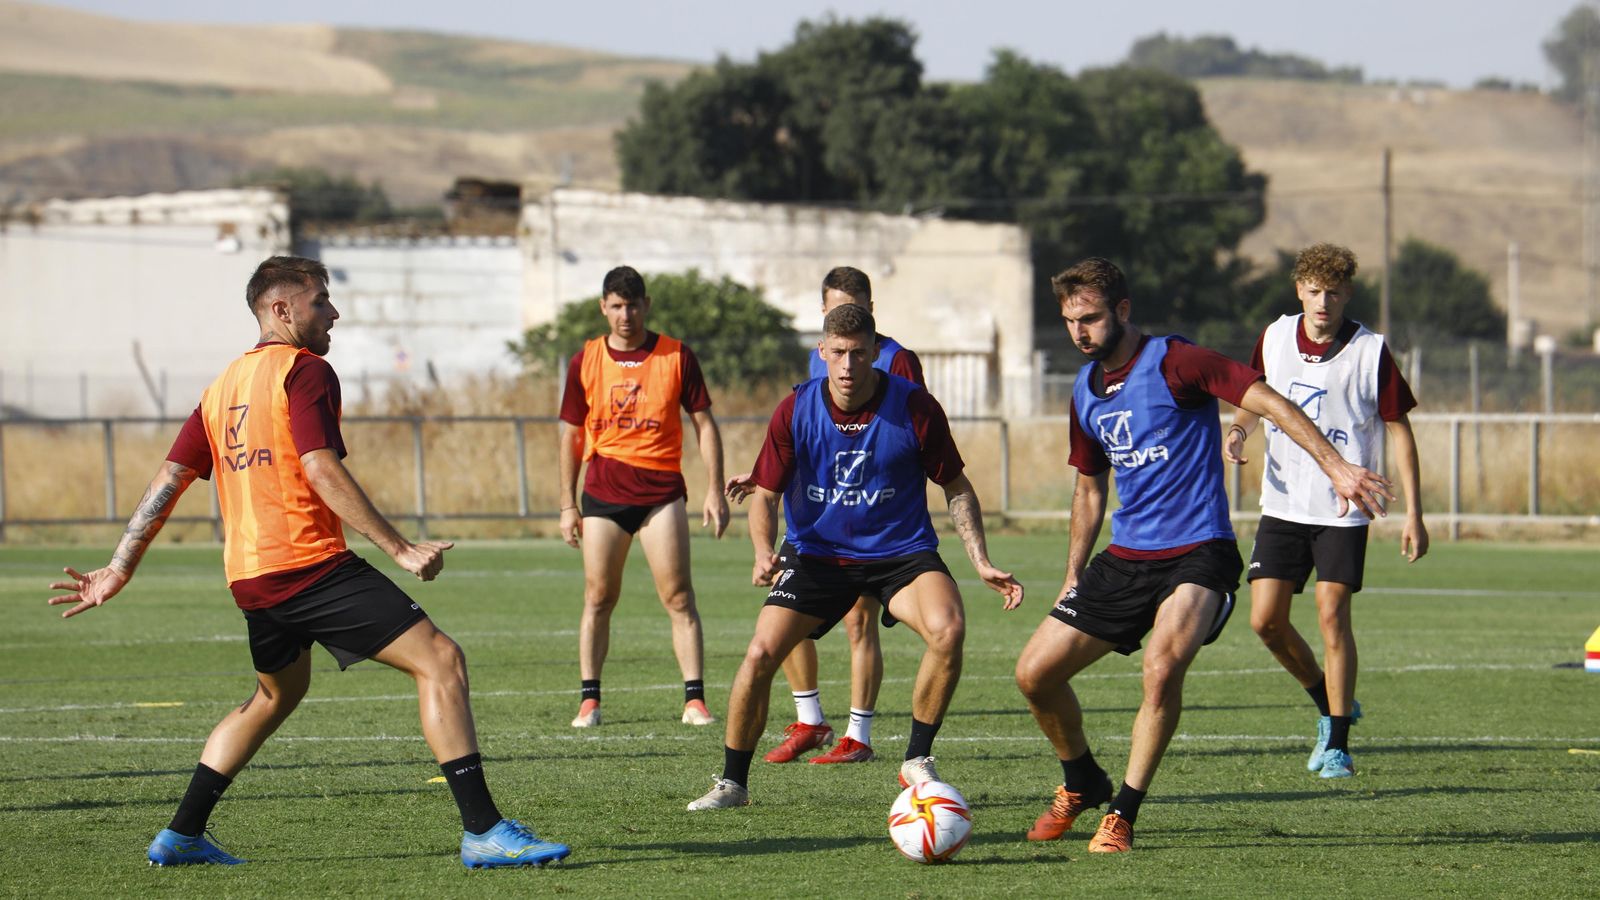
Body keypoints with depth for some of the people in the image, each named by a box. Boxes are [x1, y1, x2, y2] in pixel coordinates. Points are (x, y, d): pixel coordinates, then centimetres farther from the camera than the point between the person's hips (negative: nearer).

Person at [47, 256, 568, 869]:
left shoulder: (222, 386, 18)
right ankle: (483, 831, -19)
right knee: (441, 660, -10)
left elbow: (167, 483, 16)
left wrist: (119, 572, 18)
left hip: (248, 576, 9)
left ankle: (182, 835, 30)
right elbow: (321, 471, -17)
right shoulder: (304, 371, -6)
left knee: (277, 694, 31)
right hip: (310, 561, -9)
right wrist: (400, 549, -17)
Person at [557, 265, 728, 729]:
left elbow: (704, 424, 5)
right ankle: (589, 699, 9)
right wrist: (568, 504, 7)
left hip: (662, 489, -1)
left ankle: (694, 699, -7)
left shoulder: (677, 356, 2)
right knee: (598, 597, 2)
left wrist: (714, 490, -3)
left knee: (678, 596, -7)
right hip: (604, 492, 1)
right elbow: (571, 434, 11)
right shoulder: (586, 361, 6)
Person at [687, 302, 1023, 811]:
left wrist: (981, 562, -9)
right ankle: (733, 783, 6)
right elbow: (766, 494, -2)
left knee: (948, 629, -29)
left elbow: (956, 487, -1)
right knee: (760, 655, -14)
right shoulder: (795, 412, -9)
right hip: (815, 554, 1)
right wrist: (764, 552, -22)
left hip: (900, 553, -1)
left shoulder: (914, 407, -12)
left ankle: (917, 762, -10)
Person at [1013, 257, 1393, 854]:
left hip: (1196, 553, -7)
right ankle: (1081, 785, 27)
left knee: (1162, 664, -32)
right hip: (1125, 557, 7)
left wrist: (1335, 466, -25)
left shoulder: (1173, 363, -11)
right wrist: (1073, 577, 21)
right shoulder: (1086, 392, 11)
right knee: (1034, 672, 0)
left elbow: (1267, 401, -16)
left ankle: (1122, 815, -18)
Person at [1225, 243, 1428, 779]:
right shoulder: (1275, 338, 2)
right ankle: (1328, 704, 22)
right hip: (1282, 506, 4)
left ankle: (1338, 744, -3)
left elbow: (1399, 430, -5)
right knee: (1265, 619, -2)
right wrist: (1239, 430, -3)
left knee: (1332, 615, -12)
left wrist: (1413, 514, -8)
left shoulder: (1370, 352, -10)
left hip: (1343, 510, -4)